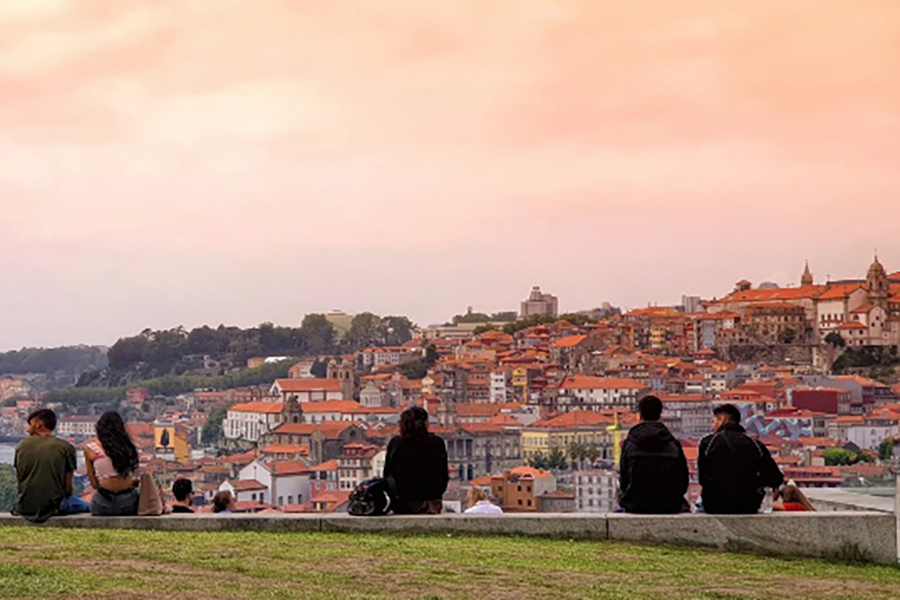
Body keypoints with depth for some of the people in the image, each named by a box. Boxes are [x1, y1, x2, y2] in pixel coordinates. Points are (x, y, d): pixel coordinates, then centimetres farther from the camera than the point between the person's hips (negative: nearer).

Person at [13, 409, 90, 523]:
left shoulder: (22, 446, 4)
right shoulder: (66, 448, -5)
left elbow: (19, 480, 10)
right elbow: (69, 486, -4)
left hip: (24, 507, 4)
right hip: (52, 504, -4)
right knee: (86, 506, 21)